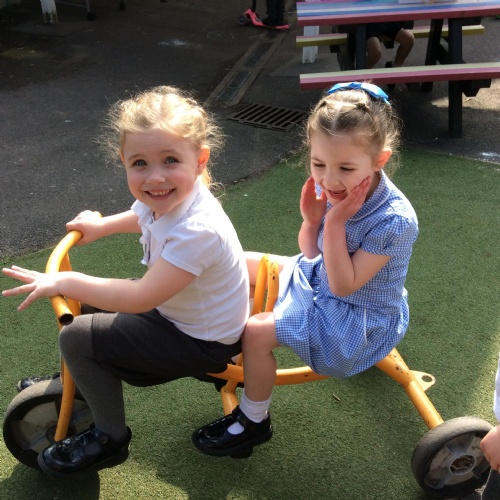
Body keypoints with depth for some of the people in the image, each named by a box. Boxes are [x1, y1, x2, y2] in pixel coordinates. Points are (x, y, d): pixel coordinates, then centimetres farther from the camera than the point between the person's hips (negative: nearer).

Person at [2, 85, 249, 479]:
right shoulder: (168, 197, -8)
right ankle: (83, 382, 39)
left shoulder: (197, 231, -36)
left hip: (203, 341, -9)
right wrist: (102, 225, 17)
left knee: (77, 338, -10)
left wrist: (63, 282, -26)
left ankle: (109, 439, 8)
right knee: (91, 302, 15)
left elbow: (141, 297, -35)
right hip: (174, 310, 9)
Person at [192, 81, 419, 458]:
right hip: (320, 279, 8)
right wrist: (311, 219, -19)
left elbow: (343, 285, -27)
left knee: (258, 332, -20)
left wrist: (335, 223, -32)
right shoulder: (332, 188, -13)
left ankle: (253, 421, 6)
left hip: (358, 318, -7)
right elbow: (312, 254, 1)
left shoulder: (395, 221, -32)